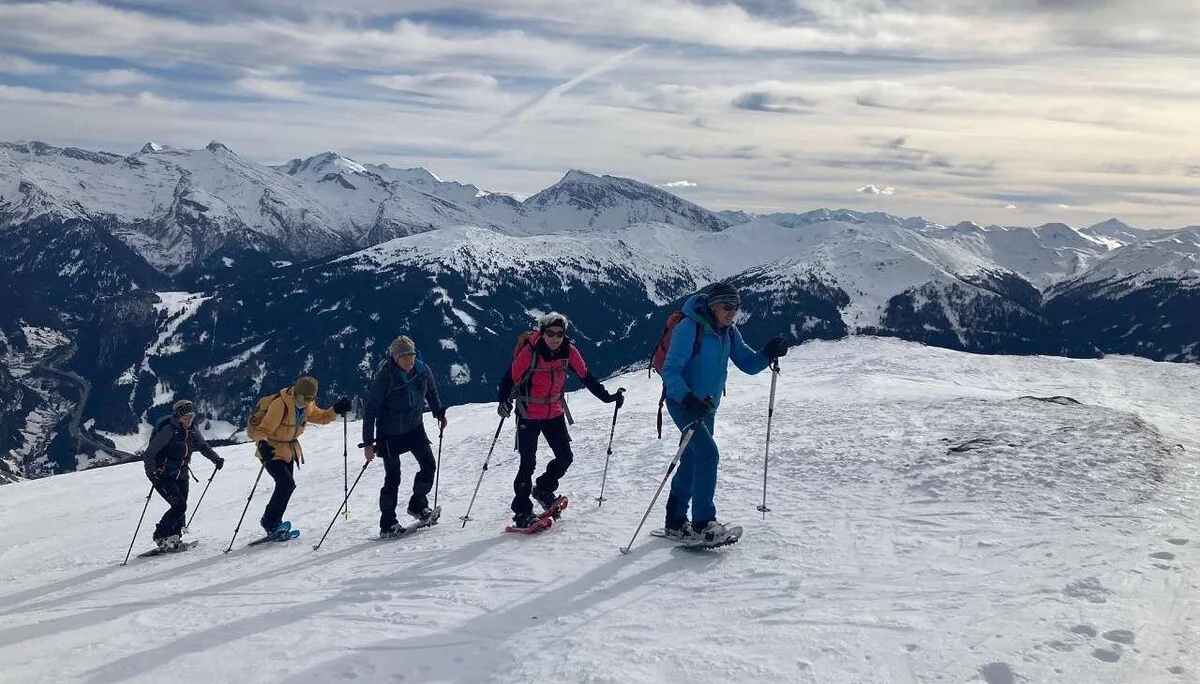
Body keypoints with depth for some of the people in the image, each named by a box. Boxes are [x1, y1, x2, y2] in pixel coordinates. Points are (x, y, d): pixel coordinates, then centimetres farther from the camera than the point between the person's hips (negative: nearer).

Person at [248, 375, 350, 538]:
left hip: (289, 451, 8)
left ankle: (274, 525, 21)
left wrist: (337, 409, -2)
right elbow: (262, 430, -27)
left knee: (285, 486, 8)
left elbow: (321, 417, 14)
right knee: (287, 484, -19)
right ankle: (269, 522, -4)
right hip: (272, 451, -8)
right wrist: (262, 444, -47)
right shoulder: (280, 405, -27)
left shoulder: (307, 406, -3)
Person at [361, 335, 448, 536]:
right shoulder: (385, 376, -23)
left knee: (429, 466, 1)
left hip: (415, 428, 5)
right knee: (392, 478, -3)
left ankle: (418, 504, 24)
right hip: (390, 433, -5)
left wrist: (439, 412, 16)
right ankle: (387, 523, 10)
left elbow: (431, 391, 14)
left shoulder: (422, 370, -10)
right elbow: (370, 409, -19)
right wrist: (368, 442, -21)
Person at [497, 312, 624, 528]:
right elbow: (510, 378, -17)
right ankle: (521, 512, 5)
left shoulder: (568, 351, -8)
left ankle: (543, 489, 31)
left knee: (565, 457, 5)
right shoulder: (529, 351, -20)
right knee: (528, 463, -6)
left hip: (554, 412, 5)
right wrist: (505, 402, -32)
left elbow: (586, 377, 1)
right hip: (529, 415, -5)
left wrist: (607, 397, -2)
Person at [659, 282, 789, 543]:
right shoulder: (689, 328, -20)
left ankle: (675, 522, 25)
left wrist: (769, 354, -15)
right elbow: (670, 370, -24)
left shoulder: (729, 332, 2)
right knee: (708, 454, -18)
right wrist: (687, 398, -38)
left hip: (707, 406, 8)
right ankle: (703, 523, -11)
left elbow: (748, 364, 4)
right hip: (683, 403, -8)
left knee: (692, 461, 13)